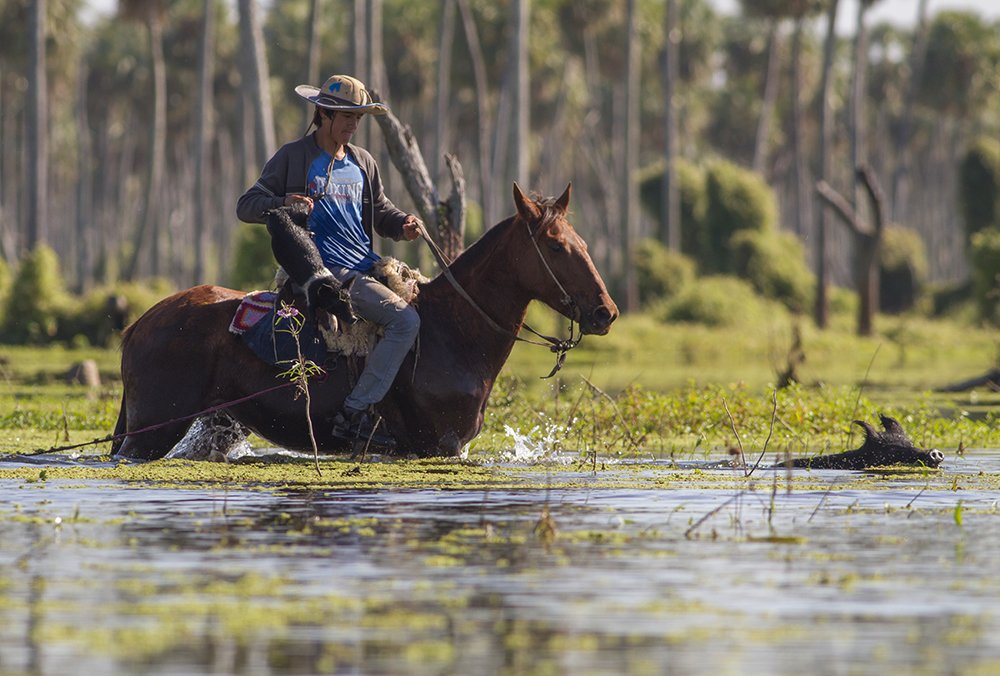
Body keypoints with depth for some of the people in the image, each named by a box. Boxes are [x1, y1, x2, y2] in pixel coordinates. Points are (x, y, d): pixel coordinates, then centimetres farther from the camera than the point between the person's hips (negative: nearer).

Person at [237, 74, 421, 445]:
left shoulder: (362, 161, 19)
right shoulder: (293, 157, 0)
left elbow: (381, 212, 30)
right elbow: (246, 206, -3)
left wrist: (402, 224, 3)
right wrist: (283, 203, -28)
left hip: (367, 267, 8)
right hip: (330, 271, -8)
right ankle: (354, 413, -36)